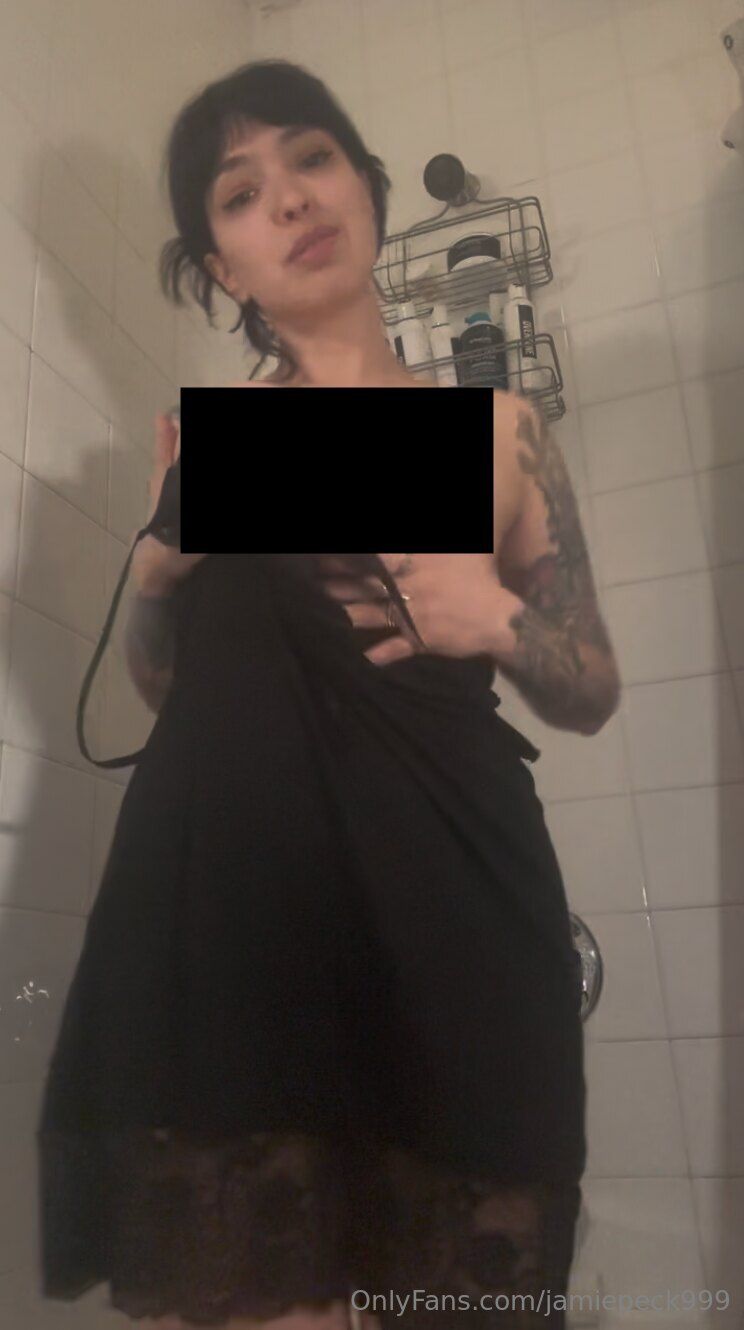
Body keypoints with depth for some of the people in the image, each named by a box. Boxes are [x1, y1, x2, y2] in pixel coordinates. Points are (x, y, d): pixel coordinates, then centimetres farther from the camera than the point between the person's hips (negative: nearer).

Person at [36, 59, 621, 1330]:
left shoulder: (500, 426, 10)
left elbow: (591, 693, 12)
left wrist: (499, 617, -8)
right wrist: (158, 571, -2)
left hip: (443, 915, 1)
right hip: (226, 906, 1)